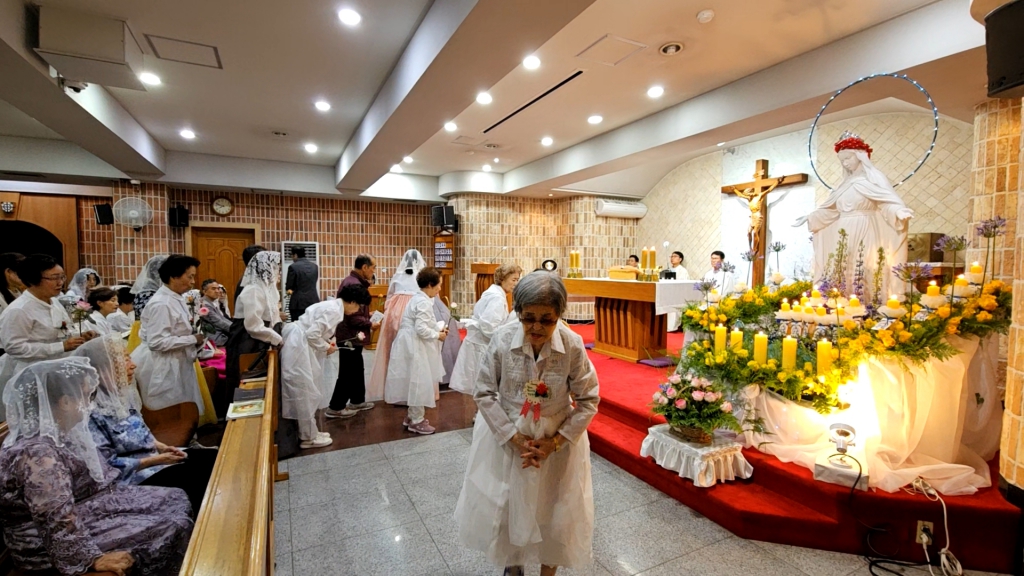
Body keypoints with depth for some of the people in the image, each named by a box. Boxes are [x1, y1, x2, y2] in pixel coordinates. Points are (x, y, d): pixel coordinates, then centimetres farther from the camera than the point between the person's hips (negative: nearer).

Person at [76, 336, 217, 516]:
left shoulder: (118, 394, 4)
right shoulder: (92, 413, -21)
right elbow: (107, 467, -20)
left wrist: (162, 447, 0)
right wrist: (156, 459, -19)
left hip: (153, 454, 8)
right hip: (136, 476, -8)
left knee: (213, 459, -4)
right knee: (199, 475, -19)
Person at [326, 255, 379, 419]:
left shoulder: (352, 281, 11)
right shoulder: (354, 285, -23)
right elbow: (354, 318, -25)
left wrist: (368, 315, 10)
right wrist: (370, 324, -12)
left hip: (351, 334, 10)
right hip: (350, 335, -10)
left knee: (356, 369, 19)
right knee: (348, 373, 1)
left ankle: (357, 401, 32)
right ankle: (335, 408, 13)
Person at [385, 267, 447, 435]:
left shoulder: (419, 299, 12)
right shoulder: (423, 302, -19)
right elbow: (421, 329, -25)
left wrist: (438, 329, 7)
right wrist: (437, 335, -11)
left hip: (413, 345, 10)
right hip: (415, 346, -10)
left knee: (416, 381, 18)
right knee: (419, 381, 0)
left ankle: (412, 416, 30)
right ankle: (417, 421, 12)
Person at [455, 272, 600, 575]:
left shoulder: (573, 345, -22)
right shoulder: (502, 339, -22)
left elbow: (588, 401, -10)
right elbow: (484, 393, -12)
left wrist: (555, 442, -15)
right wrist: (514, 438, -15)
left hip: (558, 441, 0)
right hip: (506, 436, 1)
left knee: (556, 515, 18)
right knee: (503, 508, 19)